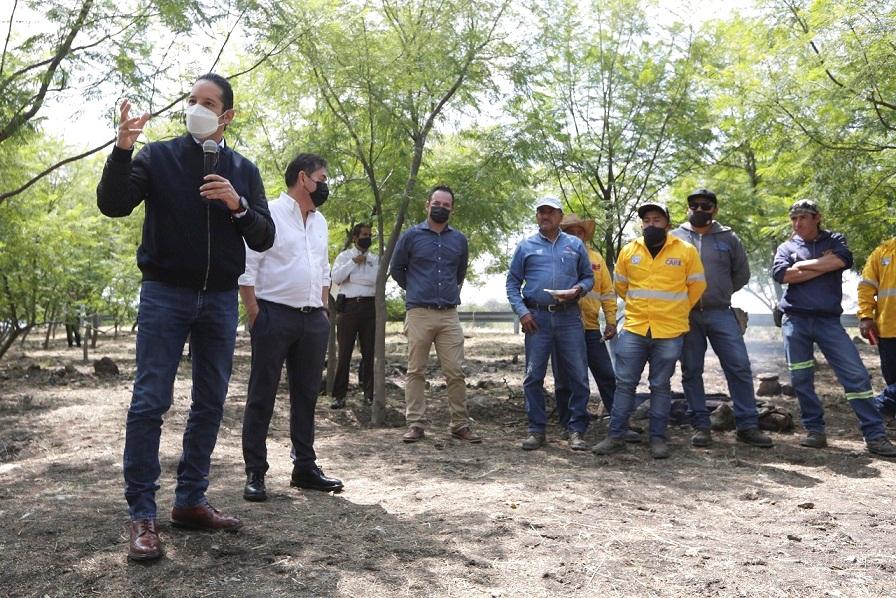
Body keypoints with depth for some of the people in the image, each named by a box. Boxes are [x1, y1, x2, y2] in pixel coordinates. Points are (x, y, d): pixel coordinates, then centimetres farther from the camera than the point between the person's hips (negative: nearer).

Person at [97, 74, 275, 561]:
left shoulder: (243, 170, 10)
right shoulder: (158, 156, 4)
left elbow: (264, 239, 5)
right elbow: (112, 205, -8)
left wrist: (238, 205, -12)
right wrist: (121, 150, -21)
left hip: (221, 298, 3)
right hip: (165, 293, -3)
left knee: (210, 403, 7)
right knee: (149, 403, -5)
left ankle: (190, 501, 19)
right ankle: (142, 515, 2)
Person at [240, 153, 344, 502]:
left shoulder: (319, 221, 16)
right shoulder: (269, 215, -6)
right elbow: (246, 268, -10)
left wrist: (323, 310, 14)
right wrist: (255, 314, -13)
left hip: (313, 319, 7)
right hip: (275, 316, -7)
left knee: (306, 395, 11)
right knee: (262, 395, 0)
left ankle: (305, 467, 21)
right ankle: (255, 474, 7)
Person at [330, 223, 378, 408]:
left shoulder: (375, 259, 14)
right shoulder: (344, 256, 11)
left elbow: (376, 279, -4)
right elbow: (335, 278, -5)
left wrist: (350, 277, -3)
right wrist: (354, 263, -7)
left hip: (369, 307, 2)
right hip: (348, 306, -2)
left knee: (369, 352, 5)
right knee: (344, 352, -2)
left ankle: (369, 393, 14)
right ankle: (339, 395, 2)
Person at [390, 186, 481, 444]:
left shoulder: (459, 239, 12)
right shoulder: (412, 236, 3)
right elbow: (396, 269, 14)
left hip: (449, 315, 2)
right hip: (419, 313, -2)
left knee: (455, 372, 0)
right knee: (416, 372, 2)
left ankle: (460, 425, 8)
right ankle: (415, 424, 9)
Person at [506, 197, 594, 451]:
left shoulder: (575, 245, 12)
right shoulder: (526, 246, 10)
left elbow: (588, 277, 15)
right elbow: (513, 283, 9)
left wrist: (579, 289, -8)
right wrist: (521, 311, -4)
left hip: (569, 317, 0)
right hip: (537, 318, 0)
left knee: (578, 376, -1)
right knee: (533, 377, 2)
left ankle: (577, 430, 9)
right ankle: (536, 430, 12)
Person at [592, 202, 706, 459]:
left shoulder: (686, 251, -1)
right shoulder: (628, 251, 5)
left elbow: (697, 286, 9)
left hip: (669, 332, -2)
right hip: (633, 330, 2)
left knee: (661, 386, 6)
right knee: (624, 383, 3)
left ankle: (658, 438, 16)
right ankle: (616, 436, 11)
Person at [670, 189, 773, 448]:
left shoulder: (728, 238, 9)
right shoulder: (675, 238, 5)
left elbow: (742, 273, 16)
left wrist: (720, 293, 11)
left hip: (721, 313, 1)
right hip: (686, 315, 0)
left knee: (740, 367, -4)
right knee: (691, 372, 4)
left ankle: (747, 426, 5)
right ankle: (700, 426, 13)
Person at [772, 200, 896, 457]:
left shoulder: (834, 240, 10)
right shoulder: (786, 247, 11)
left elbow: (843, 260, -12)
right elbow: (780, 274, -9)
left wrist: (802, 265, -7)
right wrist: (823, 265, -8)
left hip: (829, 320, -1)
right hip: (796, 321, 1)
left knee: (856, 374, -6)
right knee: (801, 379, 3)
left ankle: (875, 435, -1)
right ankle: (814, 430, 15)